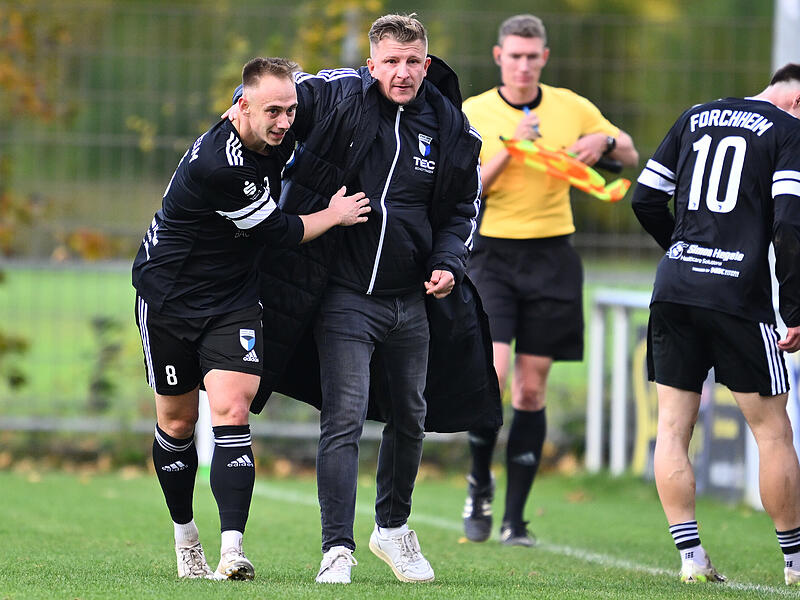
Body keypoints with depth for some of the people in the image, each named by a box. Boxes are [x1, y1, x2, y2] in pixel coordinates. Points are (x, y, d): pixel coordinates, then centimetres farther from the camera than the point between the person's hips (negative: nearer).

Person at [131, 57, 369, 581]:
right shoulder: (216, 164, -31)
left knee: (231, 410, -14)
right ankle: (185, 537, 30)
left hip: (234, 297, 4)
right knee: (177, 422, 8)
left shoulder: (280, 135, -8)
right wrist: (333, 214, -6)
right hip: (169, 296, -4)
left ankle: (232, 550, -24)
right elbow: (278, 232, -19)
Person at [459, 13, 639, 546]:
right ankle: (480, 483, 8)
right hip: (492, 255, -2)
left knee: (532, 387, 2)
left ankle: (515, 518, 8)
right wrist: (509, 148, -19)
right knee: (491, 375, -18)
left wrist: (604, 142, -7)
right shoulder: (473, 114, 0)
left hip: (551, 257, 2)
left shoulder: (571, 107, 6)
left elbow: (631, 156, 15)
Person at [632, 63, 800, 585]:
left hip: (674, 288, 4)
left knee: (673, 428, 7)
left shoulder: (694, 118, 16)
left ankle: (691, 556, 2)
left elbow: (646, 200, 14)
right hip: (740, 297, -4)